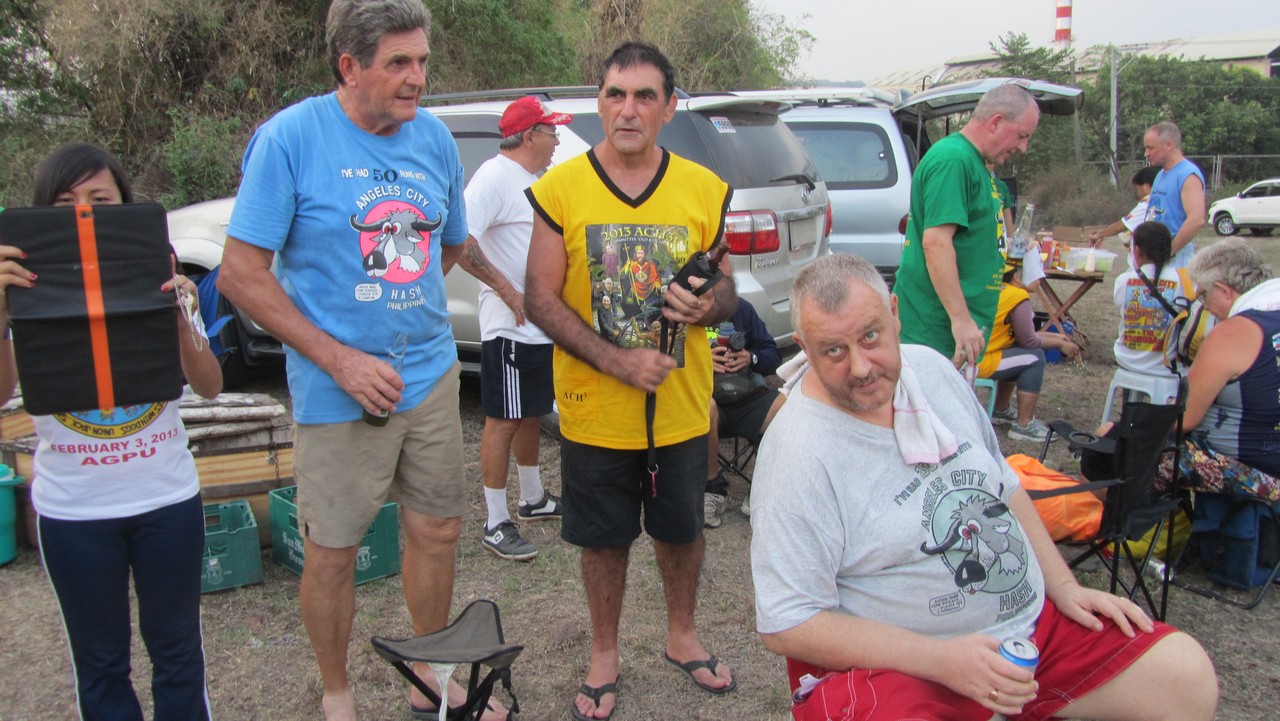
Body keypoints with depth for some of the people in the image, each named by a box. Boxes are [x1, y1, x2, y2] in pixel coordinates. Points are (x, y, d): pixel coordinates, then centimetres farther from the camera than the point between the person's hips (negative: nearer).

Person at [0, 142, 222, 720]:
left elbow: (209, 387, -8)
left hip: (167, 498, 1)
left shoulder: (158, 283, -3)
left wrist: (181, 320, -25)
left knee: (176, 648, 13)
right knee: (98, 660, 15)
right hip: (72, 510, 0)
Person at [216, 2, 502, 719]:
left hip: (431, 375, 5)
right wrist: (340, 357, -17)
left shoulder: (435, 137, 3)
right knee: (332, 551, 8)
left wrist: (394, 292, 6)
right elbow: (241, 272, -13)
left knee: (438, 531, 14)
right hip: (340, 391, -4)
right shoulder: (290, 137, -12)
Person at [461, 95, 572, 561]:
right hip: (511, 328, -10)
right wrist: (507, 290, -23)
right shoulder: (496, 175, -14)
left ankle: (533, 500, 35)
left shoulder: (533, 180, 16)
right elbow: (459, 240, -26)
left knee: (531, 416, 20)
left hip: (543, 327, 10)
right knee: (503, 421, -2)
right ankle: (496, 525, 6)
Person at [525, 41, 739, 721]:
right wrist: (618, 360, -21)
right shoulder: (560, 188, -8)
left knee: (682, 529, 18)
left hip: (682, 408, 2)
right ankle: (604, 656, 36)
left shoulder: (704, 189, -1)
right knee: (604, 537, 13)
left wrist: (706, 305, -20)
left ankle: (681, 635, 44)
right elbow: (540, 298, -10)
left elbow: (727, 290, 5)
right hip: (595, 410, -2)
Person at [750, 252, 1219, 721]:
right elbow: (785, 626, -20)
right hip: (895, 661, -6)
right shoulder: (798, 457, -21)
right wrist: (941, 660, -23)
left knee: (1188, 677, -1)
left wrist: (1063, 585, 8)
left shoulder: (930, 367, 2)